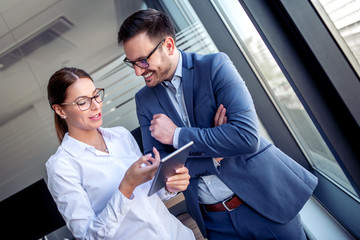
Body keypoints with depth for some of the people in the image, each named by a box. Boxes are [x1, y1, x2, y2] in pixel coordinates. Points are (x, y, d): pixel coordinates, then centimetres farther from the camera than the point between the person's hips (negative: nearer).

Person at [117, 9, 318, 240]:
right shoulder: (144, 100, 0)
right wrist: (216, 157, -17)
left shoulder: (215, 66, -13)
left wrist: (177, 135, -19)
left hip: (264, 198, -3)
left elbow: (247, 135, -24)